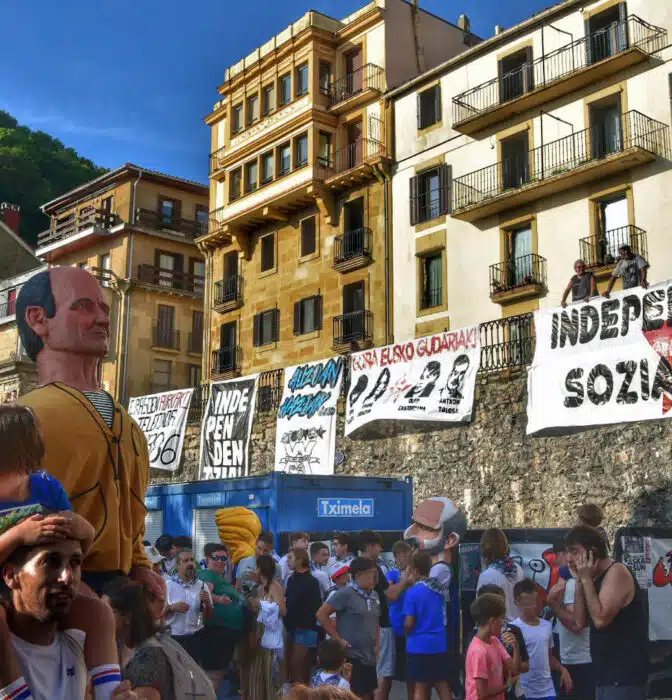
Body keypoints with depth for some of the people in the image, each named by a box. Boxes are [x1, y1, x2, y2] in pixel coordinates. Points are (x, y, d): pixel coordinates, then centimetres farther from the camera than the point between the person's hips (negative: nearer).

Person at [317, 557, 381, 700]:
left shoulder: (374, 595, 10)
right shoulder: (346, 593, -12)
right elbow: (321, 614, -14)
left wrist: (377, 644, 11)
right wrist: (337, 639, -14)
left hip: (369, 657, 8)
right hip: (350, 656, -7)